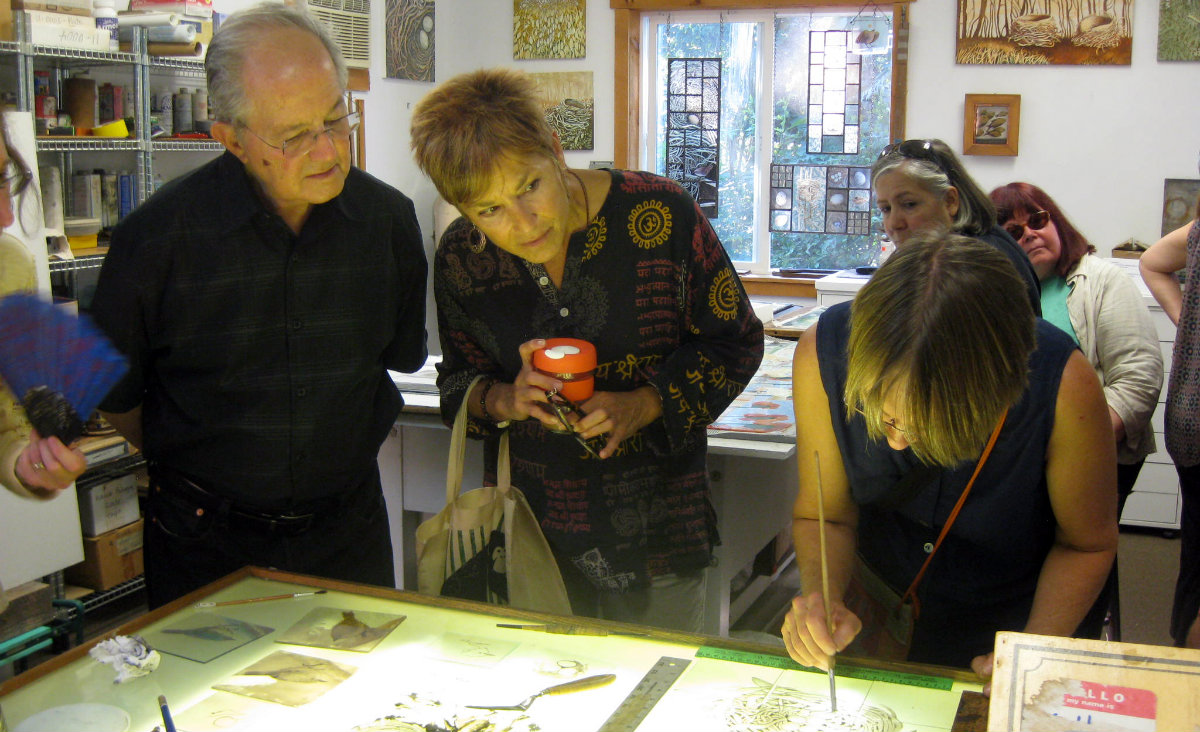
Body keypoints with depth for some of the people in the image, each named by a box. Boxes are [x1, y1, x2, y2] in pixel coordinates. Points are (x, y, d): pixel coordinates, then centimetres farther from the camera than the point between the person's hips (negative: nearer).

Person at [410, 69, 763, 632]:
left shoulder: (660, 213, -16)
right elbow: (458, 383, 7)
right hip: (536, 527, 2)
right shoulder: (460, 259, -7)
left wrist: (644, 406, -19)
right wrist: (505, 400, -16)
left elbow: (735, 341, -5)